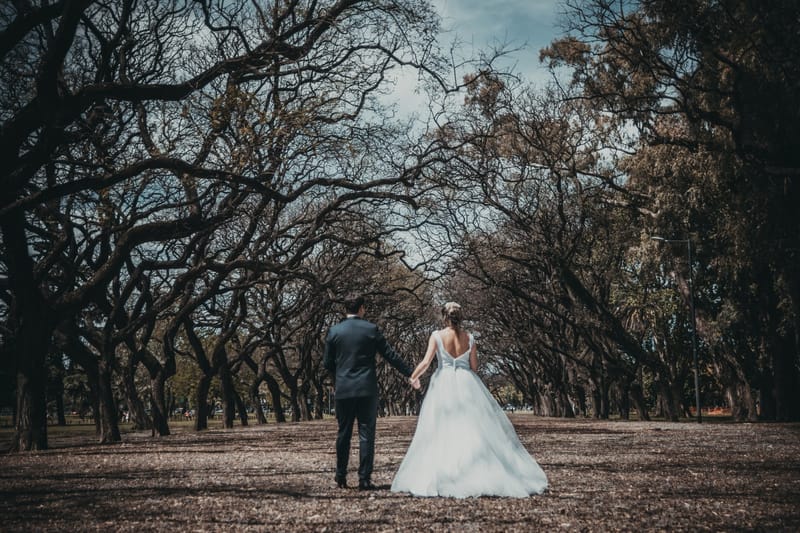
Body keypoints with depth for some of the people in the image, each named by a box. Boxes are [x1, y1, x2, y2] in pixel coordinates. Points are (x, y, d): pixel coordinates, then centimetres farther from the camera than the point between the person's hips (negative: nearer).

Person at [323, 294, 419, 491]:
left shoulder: (334, 331, 2)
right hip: (367, 389, -2)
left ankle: (341, 478, 18)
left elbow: (327, 362, 6)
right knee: (366, 434, 2)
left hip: (343, 389, 2)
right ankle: (364, 479, 0)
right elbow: (390, 355, 0)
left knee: (343, 433, 12)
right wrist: (410, 374, 8)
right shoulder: (371, 329, -2)